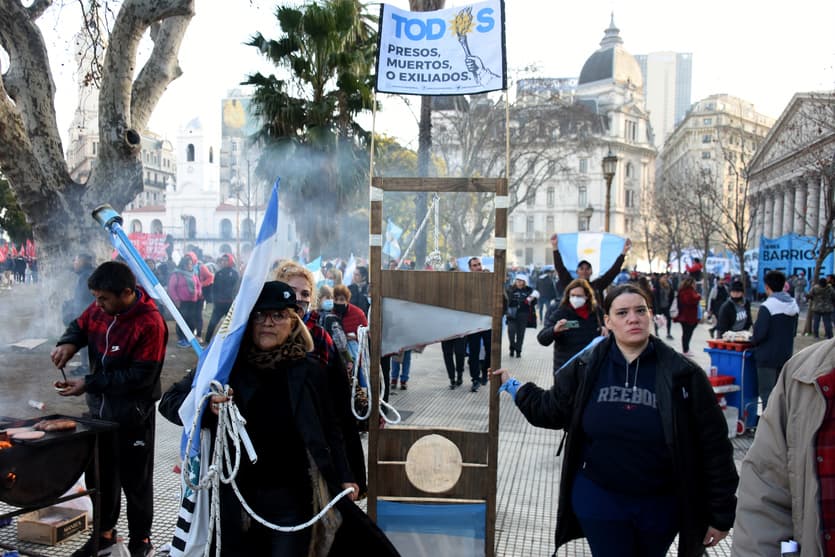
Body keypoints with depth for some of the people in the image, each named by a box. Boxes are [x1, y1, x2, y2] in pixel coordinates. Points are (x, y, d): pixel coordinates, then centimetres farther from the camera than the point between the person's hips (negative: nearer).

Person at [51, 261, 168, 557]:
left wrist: (89, 384, -24)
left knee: (134, 480, 7)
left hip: (133, 415, -7)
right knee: (99, 475, 21)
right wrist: (68, 343, -7)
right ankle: (105, 532, 41)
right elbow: (80, 326, 16)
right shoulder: (99, 309, -3)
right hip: (100, 409, 7)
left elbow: (141, 376, -25)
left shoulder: (150, 324, -25)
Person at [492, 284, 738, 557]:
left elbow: (714, 446, -8)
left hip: (660, 504, 0)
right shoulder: (585, 368, -6)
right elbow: (551, 410, 8)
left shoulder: (683, 374, -11)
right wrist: (515, 387, 5)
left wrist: (720, 513, -6)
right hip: (598, 499, 0)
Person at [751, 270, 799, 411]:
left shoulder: (767, 307, -19)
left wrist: (752, 340, 0)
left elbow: (759, 334, -20)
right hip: (786, 356, 7)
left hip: (767, 356, -7)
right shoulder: (794, 305, 5)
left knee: (766, 392, 0)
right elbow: (793, 332, 13)